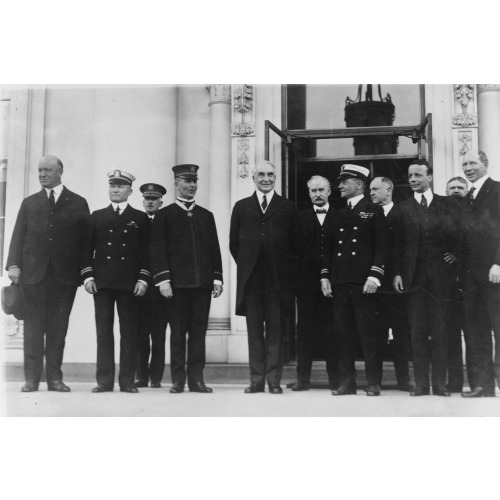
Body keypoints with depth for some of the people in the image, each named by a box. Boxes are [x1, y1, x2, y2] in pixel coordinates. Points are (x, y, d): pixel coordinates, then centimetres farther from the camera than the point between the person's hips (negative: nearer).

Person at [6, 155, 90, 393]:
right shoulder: (29, 203, 15)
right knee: (34, 326, 0)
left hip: (65, 274, -1)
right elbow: (18, 236, 9)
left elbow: (86, 239, 5)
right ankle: (32, 377, 4)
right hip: (34, 273, 1)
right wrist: (14, 264, -5)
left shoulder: (78, 203, 9)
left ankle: (54, 377, 8)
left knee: (58, 327, 1)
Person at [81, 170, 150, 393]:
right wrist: (87, 275, 0)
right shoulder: (97, 216, 14)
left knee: (129, 331, 0)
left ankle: (127, 381, 4)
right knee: (103, 331, 1)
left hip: (130, 283, -1)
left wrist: (143, 279, -4)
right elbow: (87, 248, 11)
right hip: (102, 282, 1)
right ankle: (104, 380, 5)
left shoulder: (140, 218, 9)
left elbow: (146, 251, 5)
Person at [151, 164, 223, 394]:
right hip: (177, 283, -3)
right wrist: (162, 279, -10)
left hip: (203, 282, 3)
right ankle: (178, 380, 7)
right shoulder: (164, 215, 5)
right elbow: (157, 249, -1)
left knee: (199, 331, 3)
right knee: (178, 332, 1)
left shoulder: (206, 215, 15)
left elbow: (214, 249, 15)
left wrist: (217, 278, 7)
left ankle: (196, 379, 8)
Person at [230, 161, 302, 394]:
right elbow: (234, 242, 13)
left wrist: (287, 270, 2)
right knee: (254, 331, 4)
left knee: (276, 331, 1)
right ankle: (256, 380, 10)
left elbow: (296, 243, 7)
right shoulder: (241, 207, 12)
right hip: (251, 278, 1)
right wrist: (245, 265, 7)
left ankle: (274, 381, 6)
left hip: (279, 279, -1)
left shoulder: (288, 207, 8)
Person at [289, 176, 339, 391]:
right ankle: (302, 378, 9)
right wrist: (295, 276, -6)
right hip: (306, 281, 1)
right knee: (304, 329, 4)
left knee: (332, 330, 2)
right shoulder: (301, 218, 10)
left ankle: (336, 378, 9)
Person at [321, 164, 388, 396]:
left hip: (363, 282, -5)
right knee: (343, 333, 4)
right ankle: (347, 382, 10)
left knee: (367, 332, -3)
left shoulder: (374, 211, 3)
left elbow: (381, 246, -3)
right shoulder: (337, 215, 18)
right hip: (339, 282, 5)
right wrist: (325, 276, 10)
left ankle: (373, 383, 4)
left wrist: (374, 275, -13)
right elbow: (329, 248, 19)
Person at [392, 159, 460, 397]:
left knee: (440, 330, 1)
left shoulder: (447, 204, 7)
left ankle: (440, 383, 7)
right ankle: (421, 383, 7)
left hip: (441, 273, -1)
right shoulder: (402, 208, 8)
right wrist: (397, 273, -2)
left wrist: (456, 253, -1)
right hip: (413, 276, 1)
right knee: (417, 331, 2)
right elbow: (397, 244, 5)